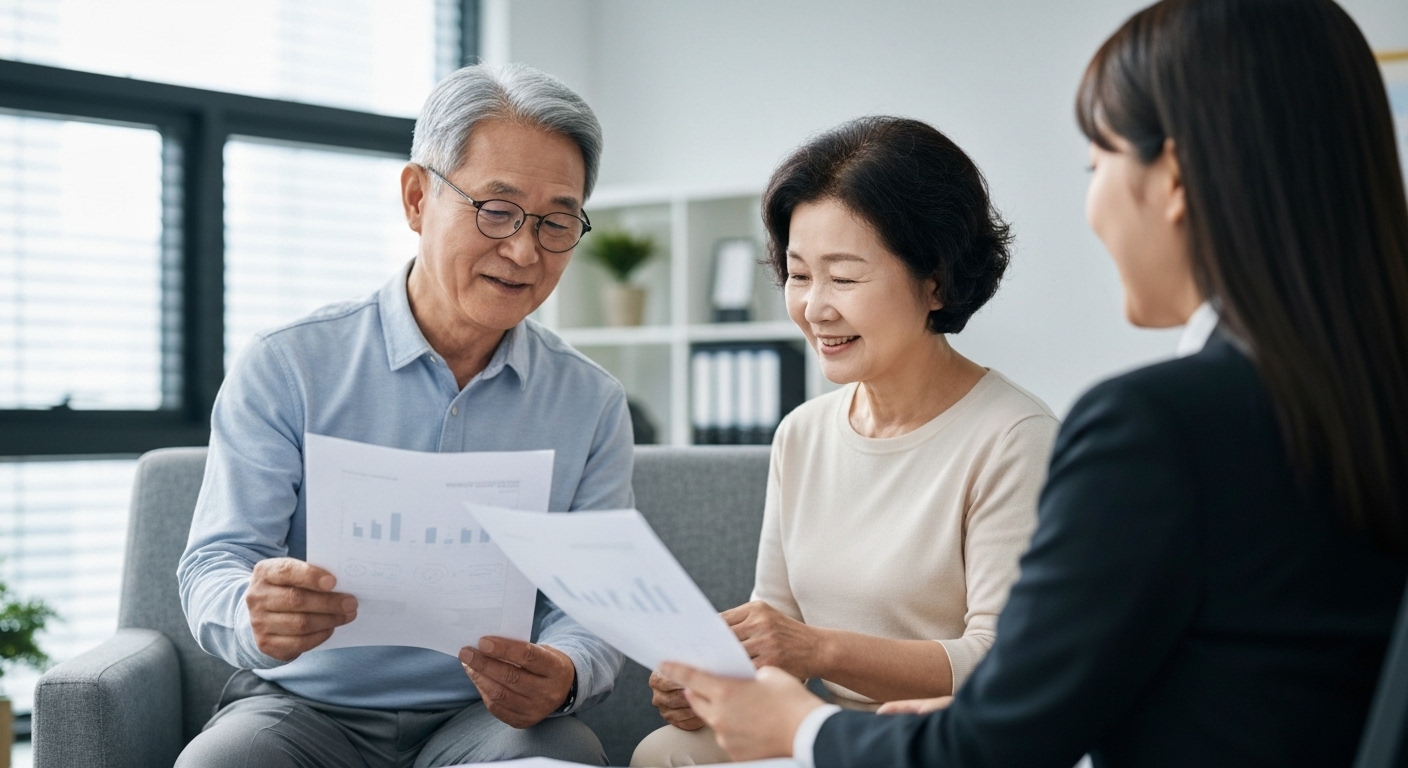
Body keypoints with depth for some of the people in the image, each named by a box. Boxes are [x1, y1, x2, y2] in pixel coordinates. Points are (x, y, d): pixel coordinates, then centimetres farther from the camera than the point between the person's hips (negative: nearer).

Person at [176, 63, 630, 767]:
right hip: (304, 705, -1)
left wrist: (563, 675, -24)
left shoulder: (593, 406, 4)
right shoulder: (285, 369, -3)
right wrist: (253, 616, -31)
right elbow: (215, 567, -5)